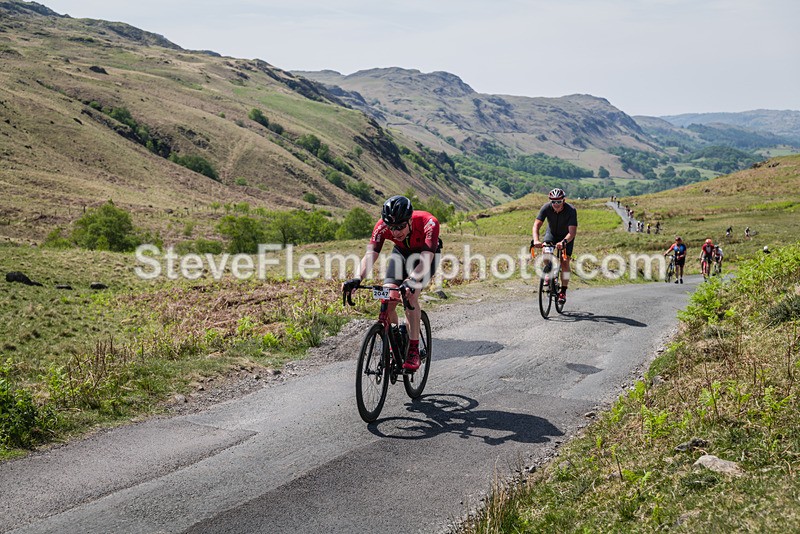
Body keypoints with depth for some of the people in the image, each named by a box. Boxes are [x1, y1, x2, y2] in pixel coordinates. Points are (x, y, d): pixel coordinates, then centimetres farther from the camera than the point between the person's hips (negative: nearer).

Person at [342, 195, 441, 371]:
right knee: (387, 299, -15)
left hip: (426, 253, -3)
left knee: (410, 295, -26)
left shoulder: (429, 223, -39)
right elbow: (370, 255, -37)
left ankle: (413, 351, -17)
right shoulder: (382, 226, -30)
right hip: (402, 251, 3)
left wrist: (412, 281, -64)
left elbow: (426, 258, -48)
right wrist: (357, 279, -55)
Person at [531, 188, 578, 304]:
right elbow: (536, 225, -33)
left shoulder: (571, 210, -33)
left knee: (564, 261, -15)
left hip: (566, 236, -2)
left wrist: (563, 242, -59)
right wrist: (536, 240, -51)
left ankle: (563, 291, -5)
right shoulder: (546, 208, -27)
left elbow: (572, 232, -40)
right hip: (551, 233, 2)